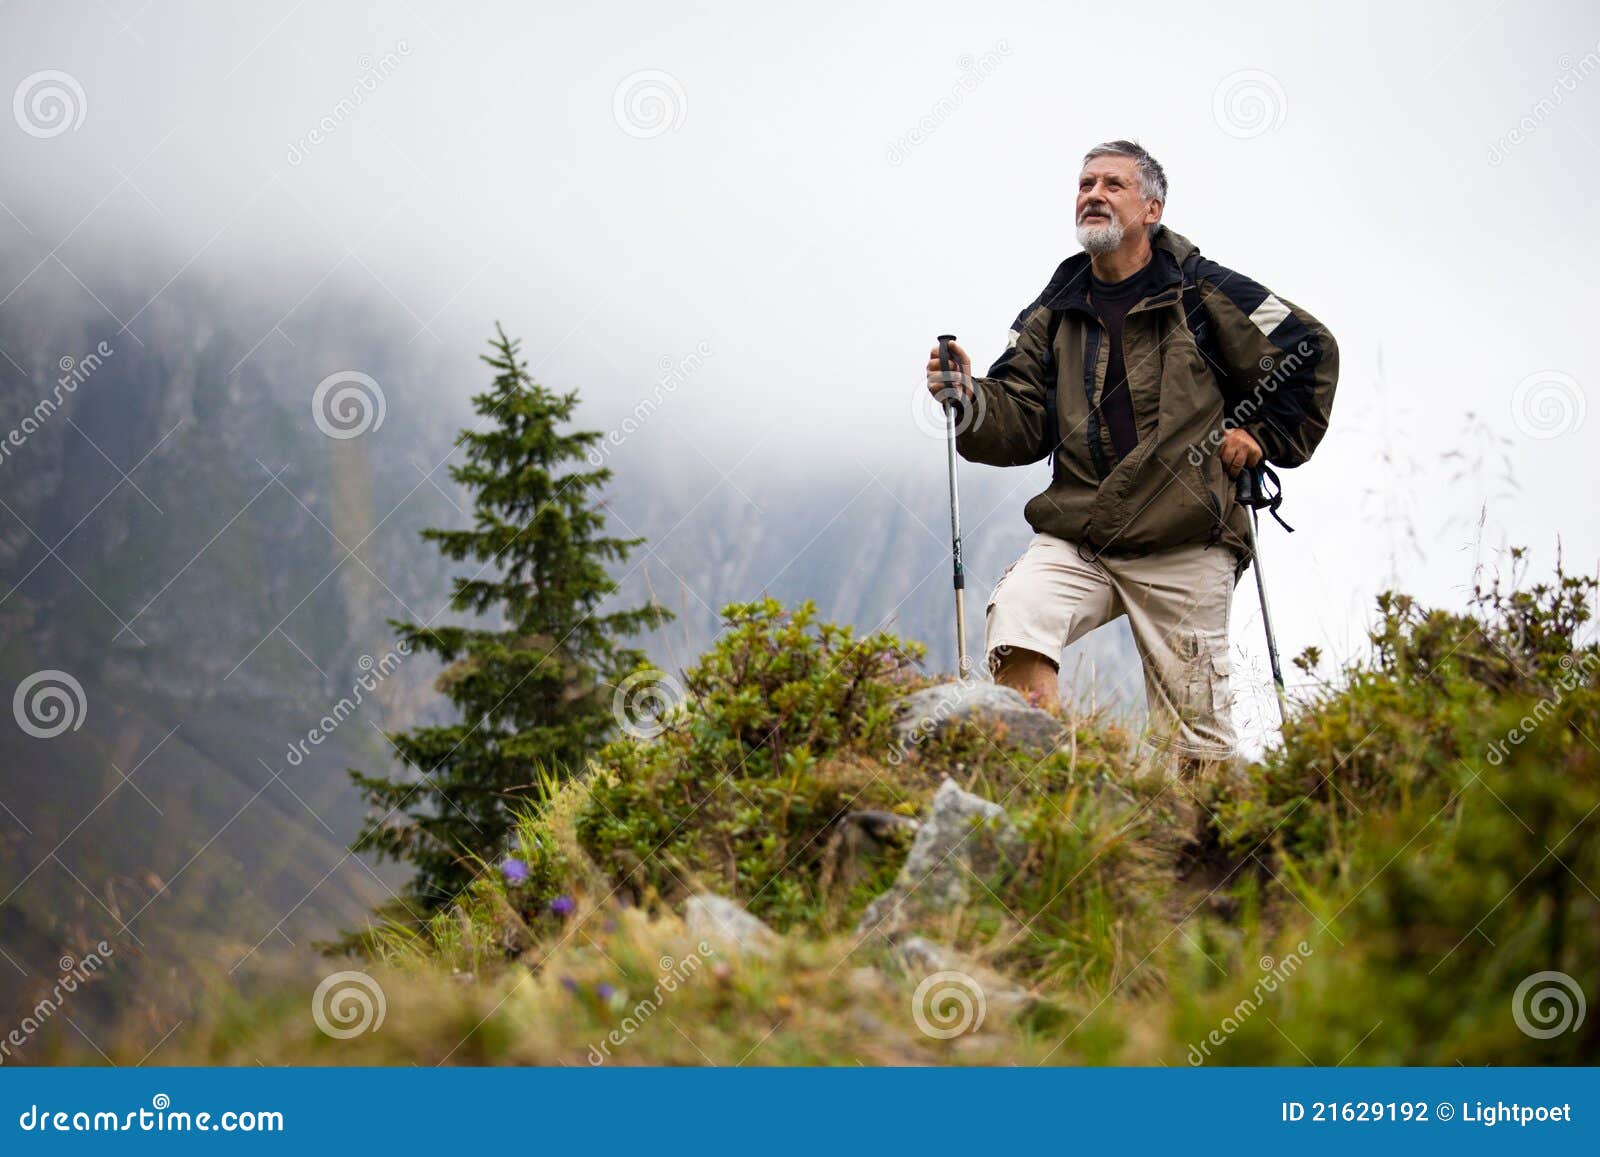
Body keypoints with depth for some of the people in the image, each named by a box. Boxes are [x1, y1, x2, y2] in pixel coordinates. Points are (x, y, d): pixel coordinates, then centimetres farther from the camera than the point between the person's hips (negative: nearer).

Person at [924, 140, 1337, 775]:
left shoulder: (1203, 293, 1)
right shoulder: (1056, 311, 14)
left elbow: (1311, 350, 8)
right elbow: (1025, 426, 8)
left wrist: (1263, 435, 4)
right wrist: (970, 400, -10)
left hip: (1184, 551, -3)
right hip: (1075, 537, 3)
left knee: (1194, 735, -1)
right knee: (1016, 613, -27)